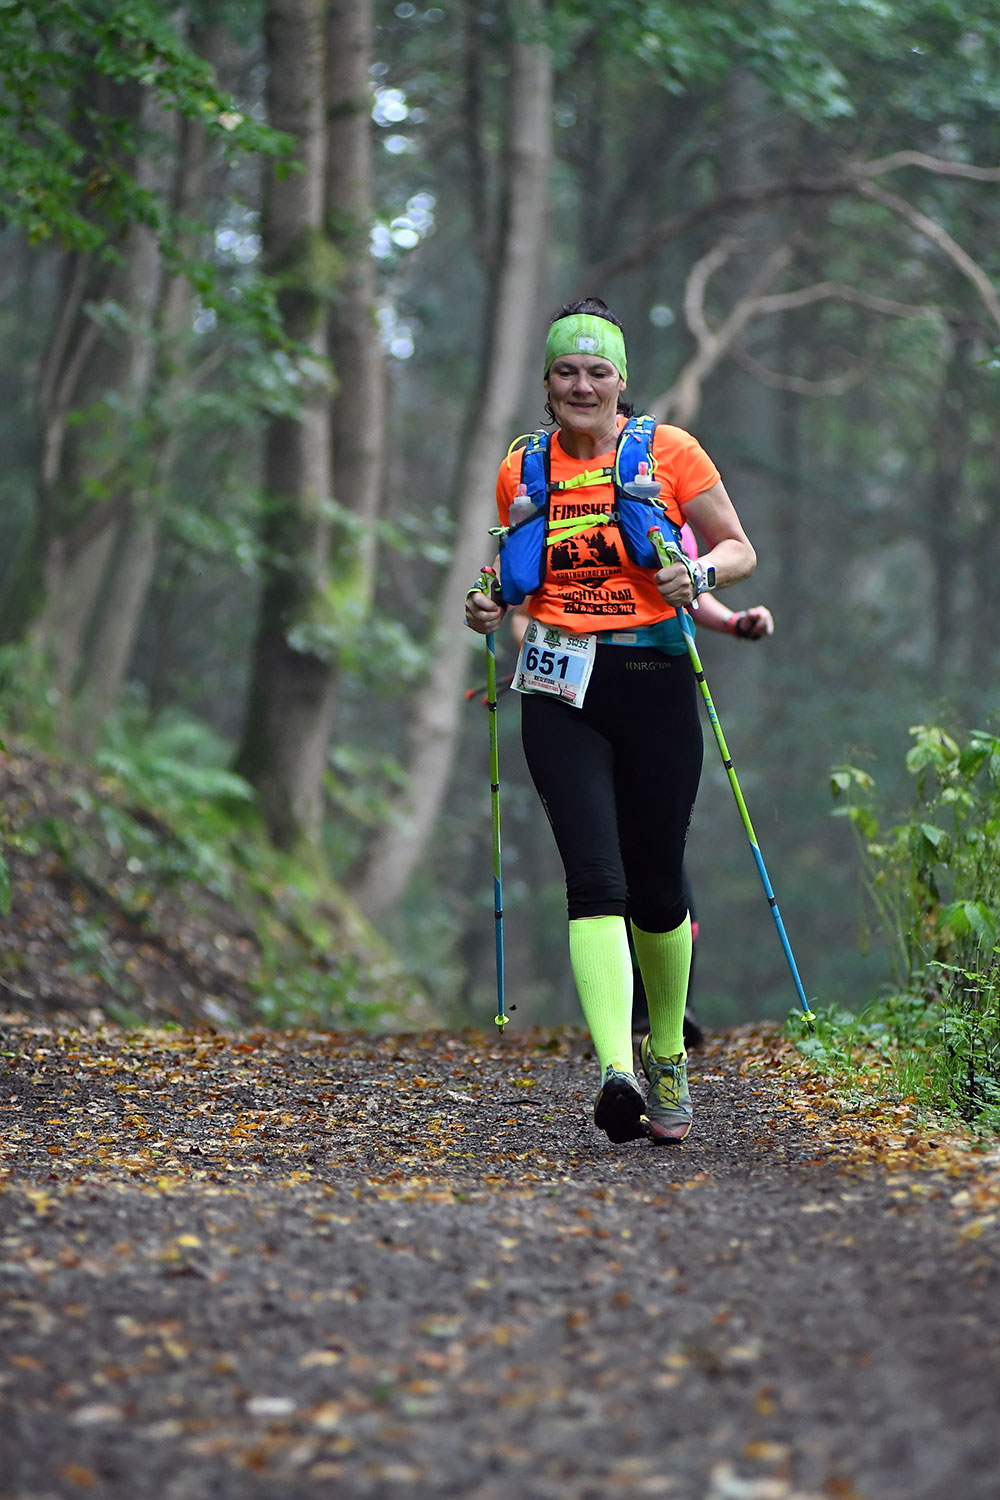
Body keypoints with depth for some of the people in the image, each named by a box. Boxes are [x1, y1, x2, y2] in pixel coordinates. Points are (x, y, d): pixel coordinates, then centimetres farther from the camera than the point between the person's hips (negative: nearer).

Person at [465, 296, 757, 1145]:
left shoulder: (669, 452, 2)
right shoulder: (522, 469, 11)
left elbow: (739, 549, 4)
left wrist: (700, 576, -17)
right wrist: (491, 605, 2)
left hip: (653, 683, -1)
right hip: (562, 691, 1)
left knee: (657, 885, 6)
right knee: (596, 878, -14)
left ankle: (669, 1054, 29)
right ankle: (616, 1072, -25)